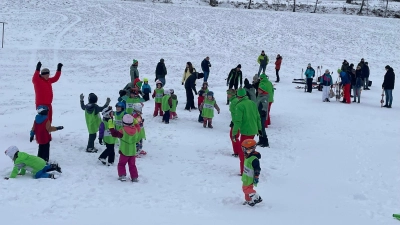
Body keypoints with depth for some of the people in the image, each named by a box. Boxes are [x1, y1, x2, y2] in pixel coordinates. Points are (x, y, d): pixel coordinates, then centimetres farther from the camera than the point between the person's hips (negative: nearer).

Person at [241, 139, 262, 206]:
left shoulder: (254, 159, -26)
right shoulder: (248, 157, 5)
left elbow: (257, 170, -23)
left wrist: (256, 178, -22)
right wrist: (244, 176, 26)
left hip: (250, 179, -10)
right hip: (246, 178, 10)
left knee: (247, 189, -6)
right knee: (245, 188, 18)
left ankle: (257, 198, 3)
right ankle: (248, 200, 33)